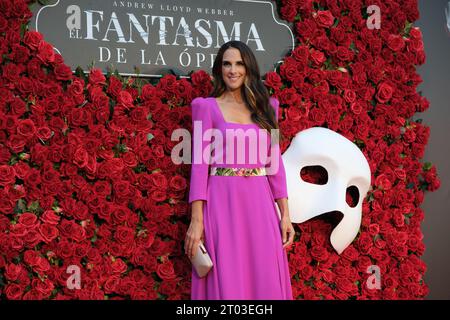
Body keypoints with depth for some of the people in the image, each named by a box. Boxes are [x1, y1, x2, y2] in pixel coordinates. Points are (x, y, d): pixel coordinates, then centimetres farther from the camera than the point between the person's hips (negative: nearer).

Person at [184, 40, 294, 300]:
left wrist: (285, 214, 3)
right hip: (223, 203, -3)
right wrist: (196, 220, -11)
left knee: (266, 282, 2)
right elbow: (200, 163, -3)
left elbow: (275, 161, 11)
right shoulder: (207, 107, 3)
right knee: (226, 281, -2)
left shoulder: (265, 106, 13)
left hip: (260, 204, 3)